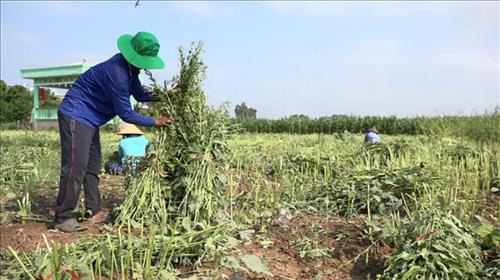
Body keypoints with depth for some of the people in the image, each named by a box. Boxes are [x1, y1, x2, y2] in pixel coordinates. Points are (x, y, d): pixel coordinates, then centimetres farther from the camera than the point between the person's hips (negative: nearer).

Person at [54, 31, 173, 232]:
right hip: (76, 116, -10)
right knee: (76, 167, -11)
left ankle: (94, 212, 19)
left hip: (90, 119, 10)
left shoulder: (129, 67, 2)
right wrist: (155, 122, -14)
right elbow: (126, 114, -22)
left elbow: (140, 95, 11)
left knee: (93, 167, 11)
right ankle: (63, 218, -1)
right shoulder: (116, 73, -28)